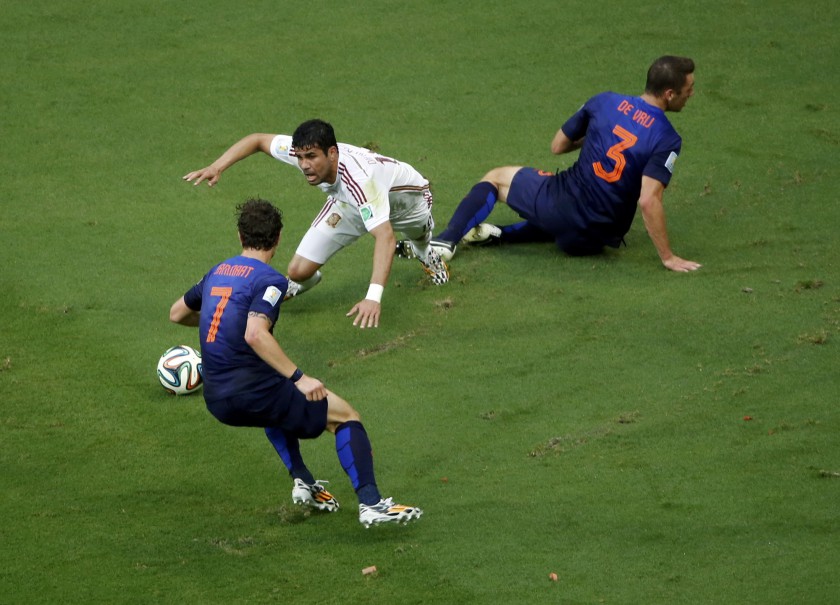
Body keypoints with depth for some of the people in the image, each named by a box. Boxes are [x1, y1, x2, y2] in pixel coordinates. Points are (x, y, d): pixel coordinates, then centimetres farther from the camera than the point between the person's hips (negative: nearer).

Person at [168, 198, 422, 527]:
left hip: (216, 400, 7)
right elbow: (255, 335, -27)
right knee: (345, 415, 6)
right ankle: (371, 504, -6)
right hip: (253, 394, -7)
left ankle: (303, 482, 25)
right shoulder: (269, 280, -10)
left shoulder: (217, 273, 13)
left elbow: (177, 313, 29)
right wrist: (298, 377, -25)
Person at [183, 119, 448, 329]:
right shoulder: (302, 152, -33)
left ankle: (423, 251, 21)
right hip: (348, 204, 0)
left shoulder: (359, 179, -51)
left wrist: (373, 298, -67)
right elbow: (258, 140, -15)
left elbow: (385, 237, -58)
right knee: (299, 272, -15)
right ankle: (300, 285, 28)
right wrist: (217, 167, -29)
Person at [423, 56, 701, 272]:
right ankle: (499, 235, 19)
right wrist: (668, 257, -20)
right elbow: (648, 201, -24)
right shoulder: (667, 140, -14)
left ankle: (447, 240, 8)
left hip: (561, 203, 0)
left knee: (496, 177, 27)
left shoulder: (605, 102, -4)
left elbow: (558, 146, 8)